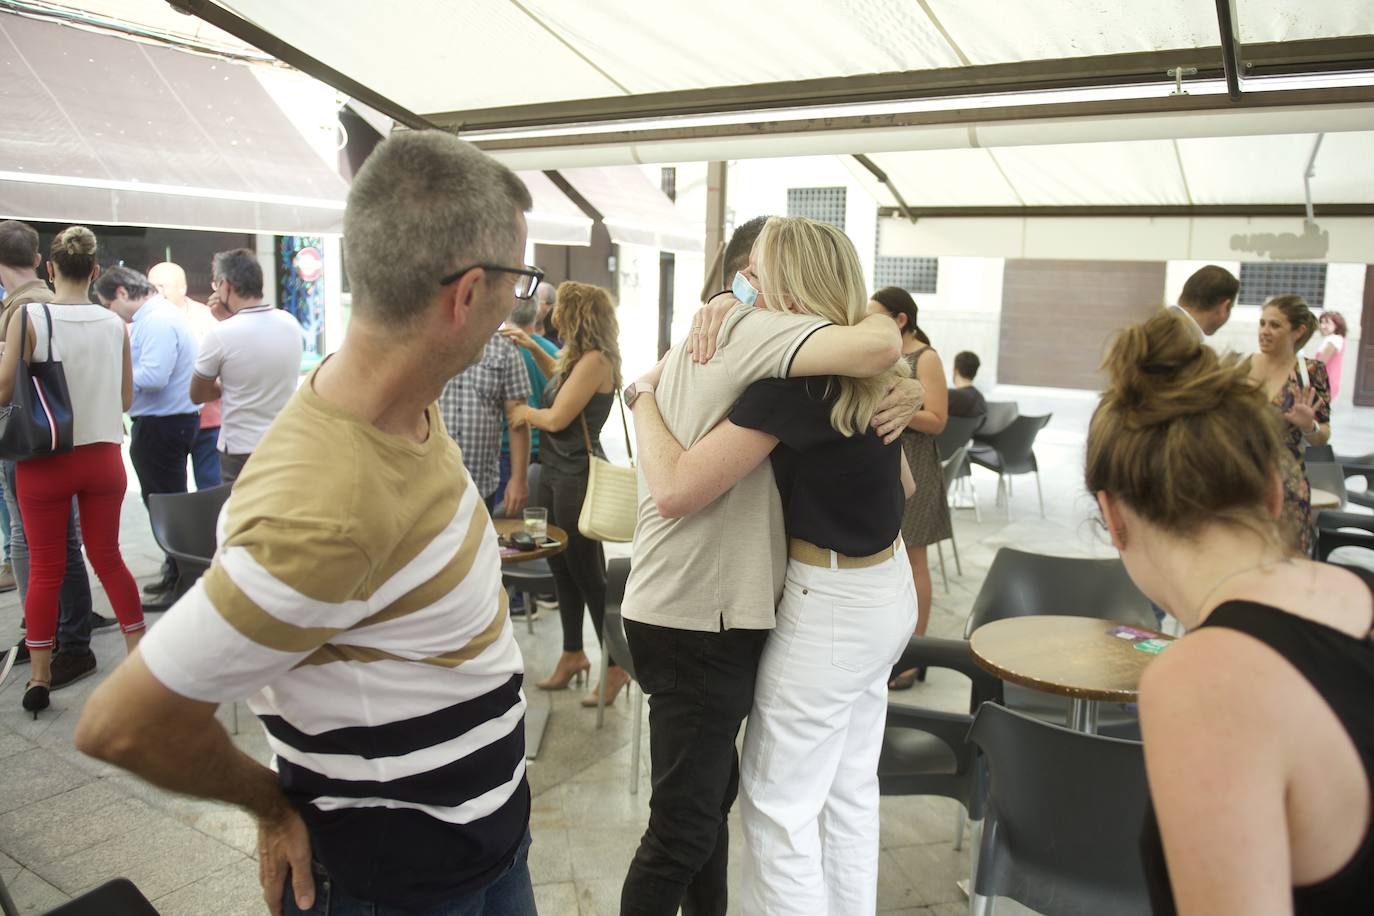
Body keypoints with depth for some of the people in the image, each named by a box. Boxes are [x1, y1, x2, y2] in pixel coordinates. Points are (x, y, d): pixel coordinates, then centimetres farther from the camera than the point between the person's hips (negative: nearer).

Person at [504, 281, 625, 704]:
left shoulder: (595, 360, -17)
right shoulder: (577, 357, 11)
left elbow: (557, 418, -19)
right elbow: (560, 378, 36)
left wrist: (522, 411, -2)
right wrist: (533, 347, 23)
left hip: (578, 475, -10)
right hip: (557, 471, 10)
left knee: (587, 572, -2)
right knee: (562, 566, 16)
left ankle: (615, 664, 10)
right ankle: (573, 654, 28)